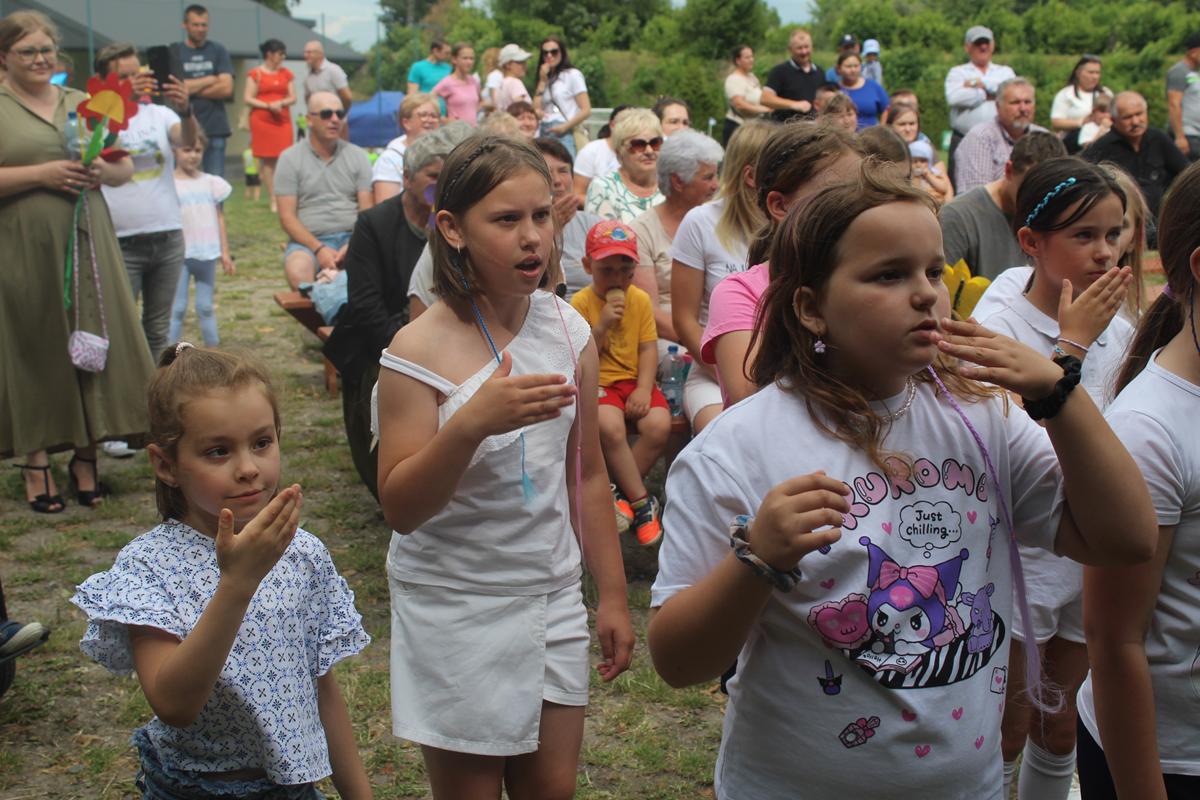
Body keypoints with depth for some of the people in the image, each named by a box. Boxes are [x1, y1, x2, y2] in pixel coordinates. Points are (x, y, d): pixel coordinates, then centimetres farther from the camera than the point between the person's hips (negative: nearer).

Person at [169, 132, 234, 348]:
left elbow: (219, 218, 10)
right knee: (177, 308, 0)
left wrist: (225, 252, 7)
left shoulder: (211, 183, 8)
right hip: (180, 255, -3)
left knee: (205, 307, 11)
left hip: (207, 254, 3)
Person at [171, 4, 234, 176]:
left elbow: (226, 88, -2)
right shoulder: (174, 51, 7)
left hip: (215, 128, 1)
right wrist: (211, 80, -4)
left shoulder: (218, 51, 9)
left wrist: (191, 88, -4)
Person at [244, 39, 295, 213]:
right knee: (267, 161, -2)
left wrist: (281, 102, -11)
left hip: (283, 121, 3)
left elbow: (293, 98, 10)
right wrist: (268, 105, -14)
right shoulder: (255, 73, 0)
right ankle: (273, 200, 2)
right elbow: (247, 99, -3)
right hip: (262, 121, -3)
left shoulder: (286, 74, 11)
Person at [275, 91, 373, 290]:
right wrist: (319, 249, -15)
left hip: (352, 236, 2)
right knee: (297, 271, -36)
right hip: (308, 239, -1)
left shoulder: (358, 156, 12)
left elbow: (367, 210, 5)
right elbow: (287, 217, -1)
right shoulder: (290, 158, 6)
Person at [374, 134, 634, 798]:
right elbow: (401, 509, -18)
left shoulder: (568, 329, -1)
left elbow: (587, 472, 8)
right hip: (455, 604, -4)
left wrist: (612, 594, 11)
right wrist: (471, 424, -34)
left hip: (553, 594, 4)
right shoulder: (420, 352, -16)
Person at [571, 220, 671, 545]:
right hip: (597, 383, -3)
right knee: (611, 427, -33)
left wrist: (644, 389, -12)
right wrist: (601, 326, -20)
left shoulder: (641, 300, 6)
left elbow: (648, 348, 3)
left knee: (659, 424, -26)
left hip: (634, 381, 3)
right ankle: (642, 502, -17)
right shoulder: (581, 303, -4)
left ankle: (622, 493, -7)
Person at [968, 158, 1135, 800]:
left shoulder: (1117, 330, 2)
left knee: (1062, 727, 19)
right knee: (1007, 733, 9)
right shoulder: (998, 327, -15)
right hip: (1019, 558, -5)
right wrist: (1074, 341, -25)